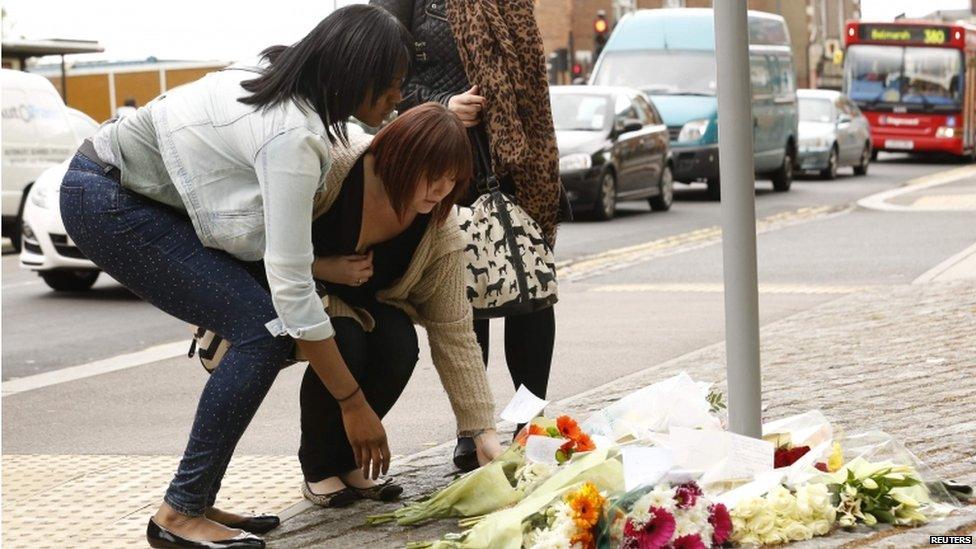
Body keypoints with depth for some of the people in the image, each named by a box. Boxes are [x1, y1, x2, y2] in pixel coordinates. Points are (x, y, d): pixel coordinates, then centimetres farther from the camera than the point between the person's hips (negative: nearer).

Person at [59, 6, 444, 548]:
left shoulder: (285, 79, -1)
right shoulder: (292, 137, -28)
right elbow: (291, 284, -27)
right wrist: (354, 404, -21)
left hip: (141, 192, 9)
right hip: (106, 201, -9)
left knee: (261, 321, 3)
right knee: (265, 330, -14)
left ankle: (195, 500, 5)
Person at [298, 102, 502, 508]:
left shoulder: (440, 229, -17)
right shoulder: (333, 167, -31)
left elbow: (453, 333, -14)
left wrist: (483, 433, -18)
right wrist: (322, 268, -31)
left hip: (366, 303, 4)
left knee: (399, 347, -26)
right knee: (344, 344, -32)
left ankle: (346, 460, -1)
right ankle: (318, 469, -7)